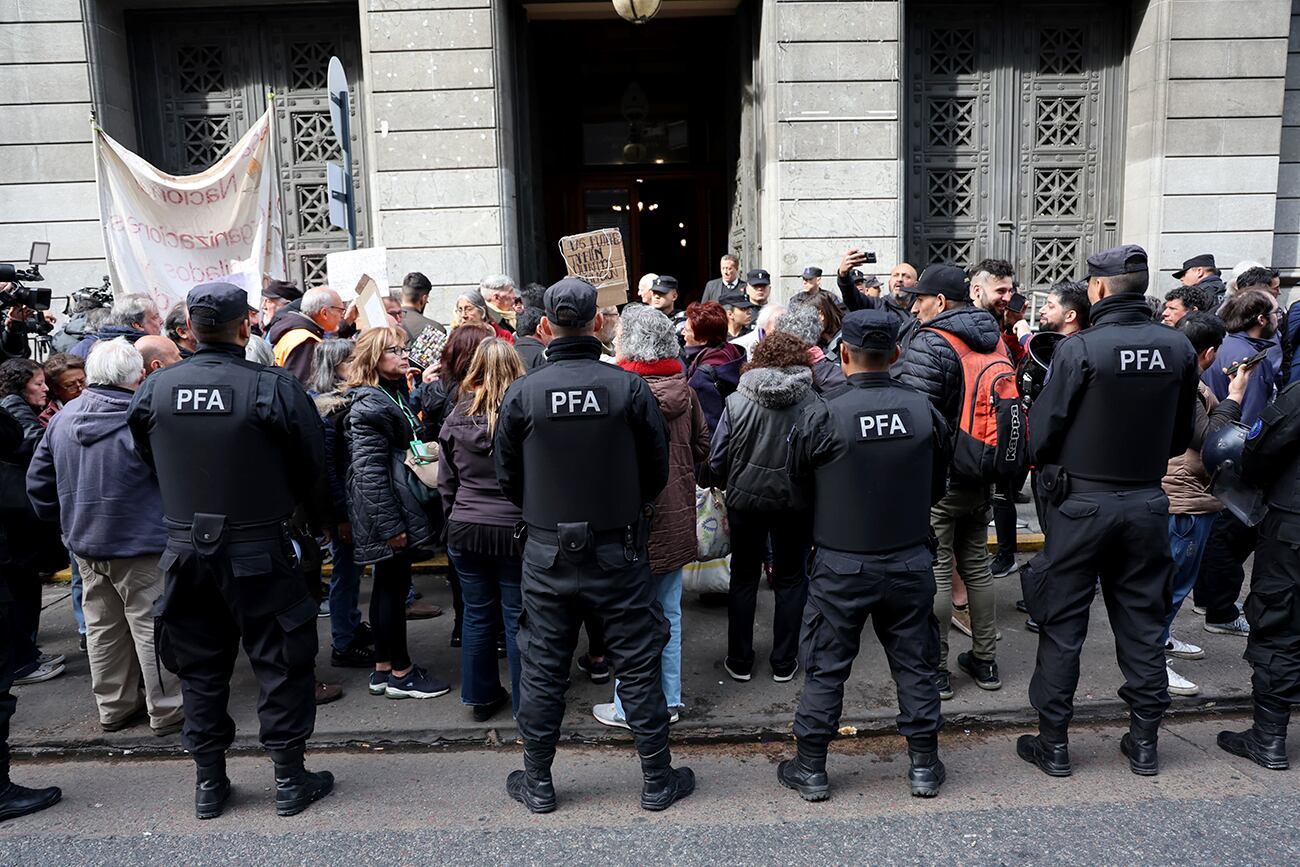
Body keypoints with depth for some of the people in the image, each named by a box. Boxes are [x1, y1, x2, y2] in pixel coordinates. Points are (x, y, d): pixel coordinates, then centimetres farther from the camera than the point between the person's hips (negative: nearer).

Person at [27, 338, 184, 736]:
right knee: (153, 627, 3)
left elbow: (38, 482, 10)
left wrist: (66, 523, 20)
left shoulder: (61, 419, 2)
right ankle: (167, 710, 11)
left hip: (86, 545, 7)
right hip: (140, 546, -7)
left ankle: (114, 707, 29)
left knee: (102, 628, 17)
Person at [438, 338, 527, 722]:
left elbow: (446, 482, 7)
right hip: (515, 530, -3)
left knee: (477, 615, 15)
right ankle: (525, 704, 19)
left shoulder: (458, 416, -1)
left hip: (464, 530, 3)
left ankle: (481, 697, 28)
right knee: (518, 618, 7)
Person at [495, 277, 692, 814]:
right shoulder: (629, 388, -11)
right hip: (618, 549, -1)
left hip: (547, 551, 1)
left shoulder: (523, 393, -8)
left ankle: (537, 784, 26)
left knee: (542, 668, 13)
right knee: (637, 665, 11)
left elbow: (507, 477, 2)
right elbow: (658, 469, -2)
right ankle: (657, 780, 22)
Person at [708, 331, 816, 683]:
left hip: (746, 498, 0)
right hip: (795, 501, 0)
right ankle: (784, 663, 22)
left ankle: (739, 661, 23)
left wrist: (725, 487, 13)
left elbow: (717, 458, -7)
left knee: (744, 578, 15)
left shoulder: (737, 400, -11)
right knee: (790, 579, 15)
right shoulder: (812, 401, -12)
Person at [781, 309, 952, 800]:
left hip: (841, 565, -2)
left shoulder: (823, 416, -16)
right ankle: (924, 766, 27)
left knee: (826, 668, 9)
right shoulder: (924, 411, -6)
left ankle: (810, 769, 21)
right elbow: (937, 487, 7)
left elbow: (798, 485, -1)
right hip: (910, 561, 3)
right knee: (914, 664, 16)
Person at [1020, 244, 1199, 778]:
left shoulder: (1079, 349, -17)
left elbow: (1041, 432, -13)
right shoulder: (1178, 348, -2)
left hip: (1081, 501, -4)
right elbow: (1182, 435, 8)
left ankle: (1053, 743, 14)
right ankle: (1144, 740, 25)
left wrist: (1048, 465, 7)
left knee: (1063, 624, 6)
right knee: (1142, 623, 15)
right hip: (1147, 503, 4)